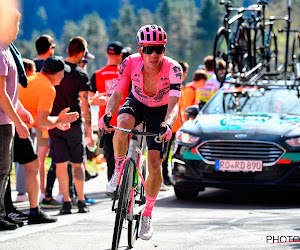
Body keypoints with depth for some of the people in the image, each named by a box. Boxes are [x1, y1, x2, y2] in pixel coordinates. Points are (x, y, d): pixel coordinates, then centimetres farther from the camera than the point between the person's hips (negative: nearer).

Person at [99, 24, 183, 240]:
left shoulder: (173, 69, -30)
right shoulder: (130, 63, -25)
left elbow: (173, 104, -38)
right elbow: (117, 94, -25)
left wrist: (168, 124, -58)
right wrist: (108, 114, -45)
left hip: (160, 111, -1)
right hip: (136, 103, 1)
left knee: (155, 163, -9)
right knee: (123, 124, -36)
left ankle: (148, 215, 10)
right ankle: (119, 170, -12)